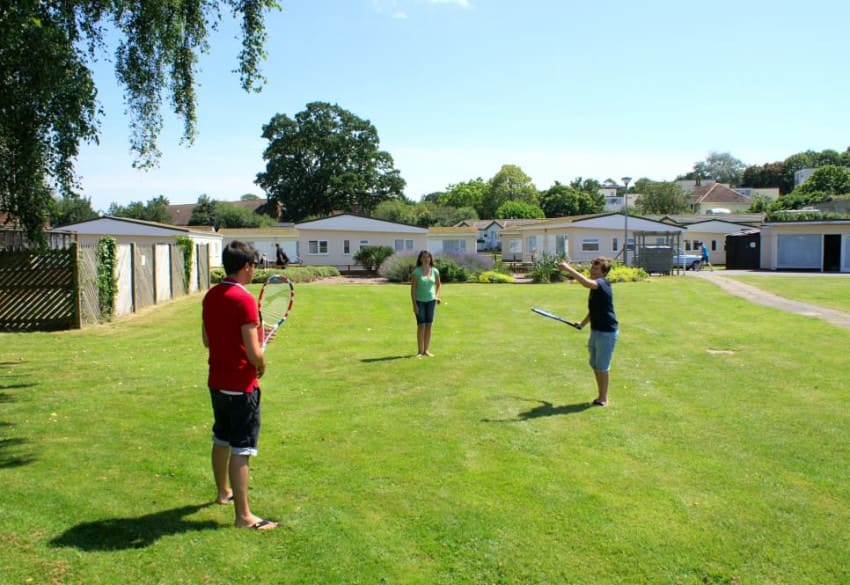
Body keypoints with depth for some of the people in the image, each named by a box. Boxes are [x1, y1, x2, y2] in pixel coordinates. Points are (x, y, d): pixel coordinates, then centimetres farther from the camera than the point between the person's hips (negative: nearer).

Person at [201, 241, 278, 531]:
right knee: (241, 449, -2)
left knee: (221, 439, 23)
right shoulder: (244, 300, -21)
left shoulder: (210, 296, 4)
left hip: (216, 381, 9)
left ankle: (224, 491, 42)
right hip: (241, 386, -8)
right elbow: (253, 352, -23)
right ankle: (243, 515, 4)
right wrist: (261, 365, -2)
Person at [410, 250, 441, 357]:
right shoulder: (416, 271, -11)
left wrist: (437, 296, 1)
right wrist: (414, 305, -15)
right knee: (421, 326, -5)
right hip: (419, 301, -3)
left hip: (431, 301, 3)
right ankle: (420, 351, 4)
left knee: (429, 326, 4)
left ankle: (426, 350, 12)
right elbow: (412, 288, -11)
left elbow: (438, 284, 17)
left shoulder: (435, 271, -1)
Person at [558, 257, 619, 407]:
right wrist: (583, 323, 20)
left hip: (607, 332, -10)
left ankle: (603, 399, 14)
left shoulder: (602, 283, -18)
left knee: (602, 367, 0)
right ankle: (601, 396, 31)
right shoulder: (595, 286, 10)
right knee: (595, 365, 17)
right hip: (596, 331, 10)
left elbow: (586, 282, -41)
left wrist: (568, 269, -39)